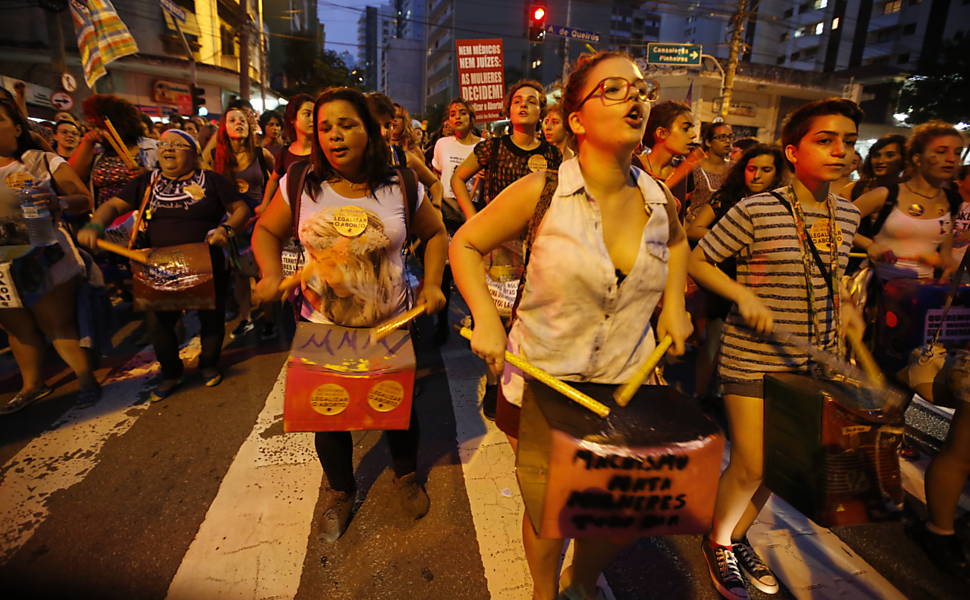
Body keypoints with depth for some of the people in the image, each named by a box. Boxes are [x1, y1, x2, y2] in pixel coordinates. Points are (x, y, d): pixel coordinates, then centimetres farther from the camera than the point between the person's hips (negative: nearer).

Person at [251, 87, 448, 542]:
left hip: (392, 325, 0)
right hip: (322, 326, 1)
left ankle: (406, 475, 47)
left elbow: (436, 234, 5)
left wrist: (432, 284, -8)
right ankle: (340, 492, 43)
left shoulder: (400, 188, -7)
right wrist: (271, 274, -13)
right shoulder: (301, 185, -6)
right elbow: (267, 231, 6)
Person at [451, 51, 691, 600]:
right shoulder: (540, 193, -15)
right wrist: (486, 319, -18)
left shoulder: (660, 201, -3)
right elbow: (465, 244, -5)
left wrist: (674, 303, 6)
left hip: (630, 385, 4)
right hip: (545, 382, -3)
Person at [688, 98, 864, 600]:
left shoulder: (847, 215, 5)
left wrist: (842, 306, 3)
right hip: (752, 358, -6)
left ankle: (739, 536, 39)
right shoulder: (755, 211, -16)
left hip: (812, 362, 6)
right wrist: (744, 296, -23)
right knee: (751, 466, -1)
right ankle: (717, 542, 28)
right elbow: (697, 261, -10)